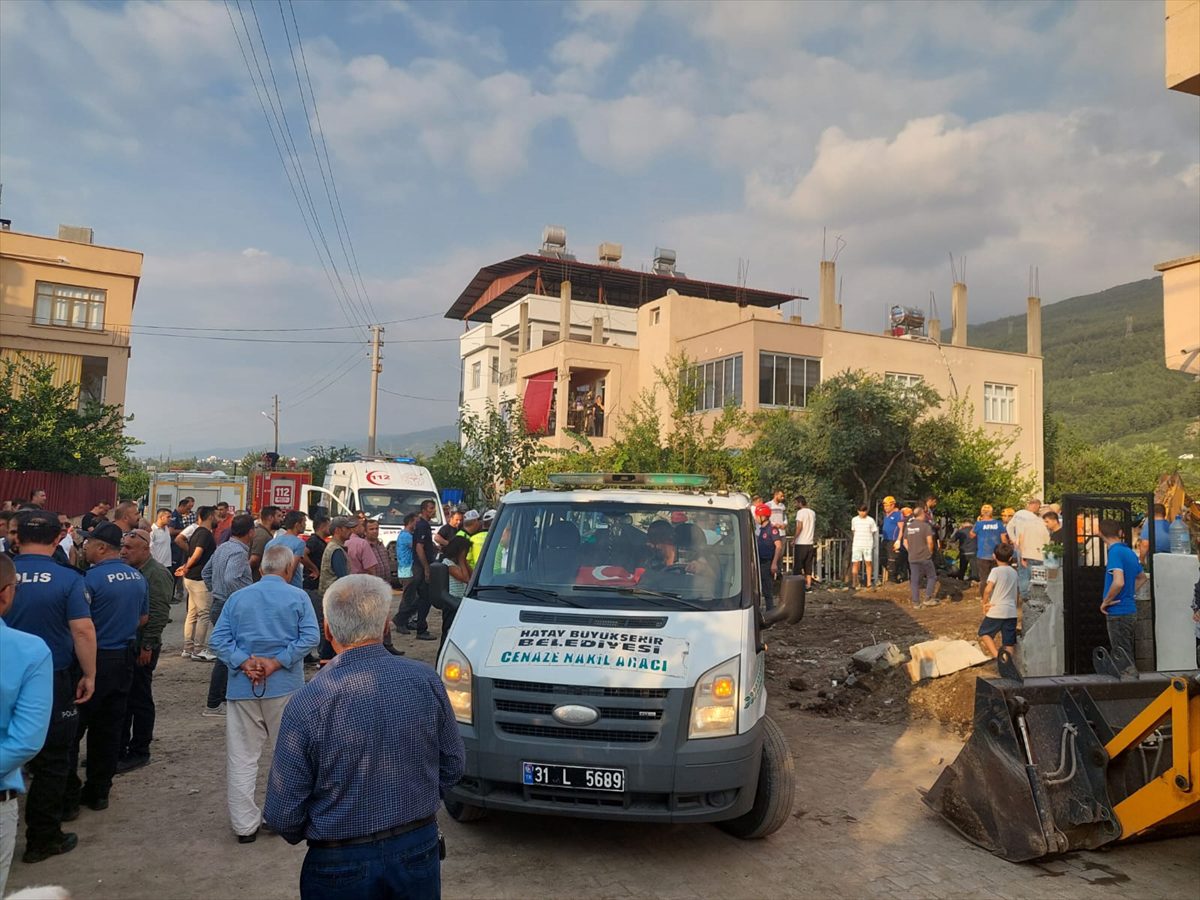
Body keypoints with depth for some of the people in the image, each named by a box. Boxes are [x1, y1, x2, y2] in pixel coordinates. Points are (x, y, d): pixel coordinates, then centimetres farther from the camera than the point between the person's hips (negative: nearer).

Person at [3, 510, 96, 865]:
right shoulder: (68, 579, -13)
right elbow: (83, 630, -16)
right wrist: (89, 675, -5)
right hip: (53, 681, -3)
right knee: (51, 762, 10)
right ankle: (42, 838, 20)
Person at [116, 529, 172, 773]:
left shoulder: (157, 574, -14)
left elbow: (159, 614, -19)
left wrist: (147, 646, -19)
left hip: (141, 649, -8)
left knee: (140, 700, 3)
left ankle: (139, 752, 14)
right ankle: (118, 749, 26)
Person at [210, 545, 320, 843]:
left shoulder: (238, 597, 6)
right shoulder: (298, 597, -3)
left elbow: (218, 639, -2)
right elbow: (310, 636, -15)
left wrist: (244, 663, -10)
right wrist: (277, 662, -14)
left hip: (242, 687, 2)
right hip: (285, 687, -2)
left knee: (241, 759, 9)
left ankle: (245, 825, 14)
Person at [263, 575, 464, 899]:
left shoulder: (305, 704, -20)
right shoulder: (426, 680, -13)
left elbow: (283, 812, -12)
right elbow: (452, 767, 0)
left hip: (340, 867, -2)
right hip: (420, 851, 2)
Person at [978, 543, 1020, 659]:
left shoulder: (996, 570, -9)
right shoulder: (1014, 572, 11)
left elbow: (988, 589, -19)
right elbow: (1017, 592, 19)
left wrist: (984, 602, -6)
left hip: (996, 611, -5)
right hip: (1011, 612, 5)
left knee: (984, 633, 10)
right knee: (1009, 643, 11)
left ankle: (997, 654, -10)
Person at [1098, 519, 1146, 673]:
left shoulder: (1115, 552, -18)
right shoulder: (1129, 552, 9)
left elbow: (1118, 582, -30)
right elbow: (1142, 578, 25)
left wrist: (1106, 601, -16)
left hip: (1118, 612, -9)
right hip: (1130, 609, 9)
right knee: (1128, 656, 18)